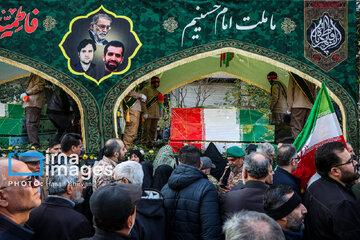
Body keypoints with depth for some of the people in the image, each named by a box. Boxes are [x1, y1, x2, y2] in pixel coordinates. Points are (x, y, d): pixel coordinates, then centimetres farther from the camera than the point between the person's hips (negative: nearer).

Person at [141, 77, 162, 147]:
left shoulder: (157, 92, 17)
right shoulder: (146, 89, -3)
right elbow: (142, 101, -11)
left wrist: (160, 114, 13)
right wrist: (145, 112, -18)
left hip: (155, 115, 6)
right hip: (148, 114, -6)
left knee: (153, 129, 5)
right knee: (146, 129, -4)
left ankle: (150, 143, 12)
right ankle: (144, 144, 1)